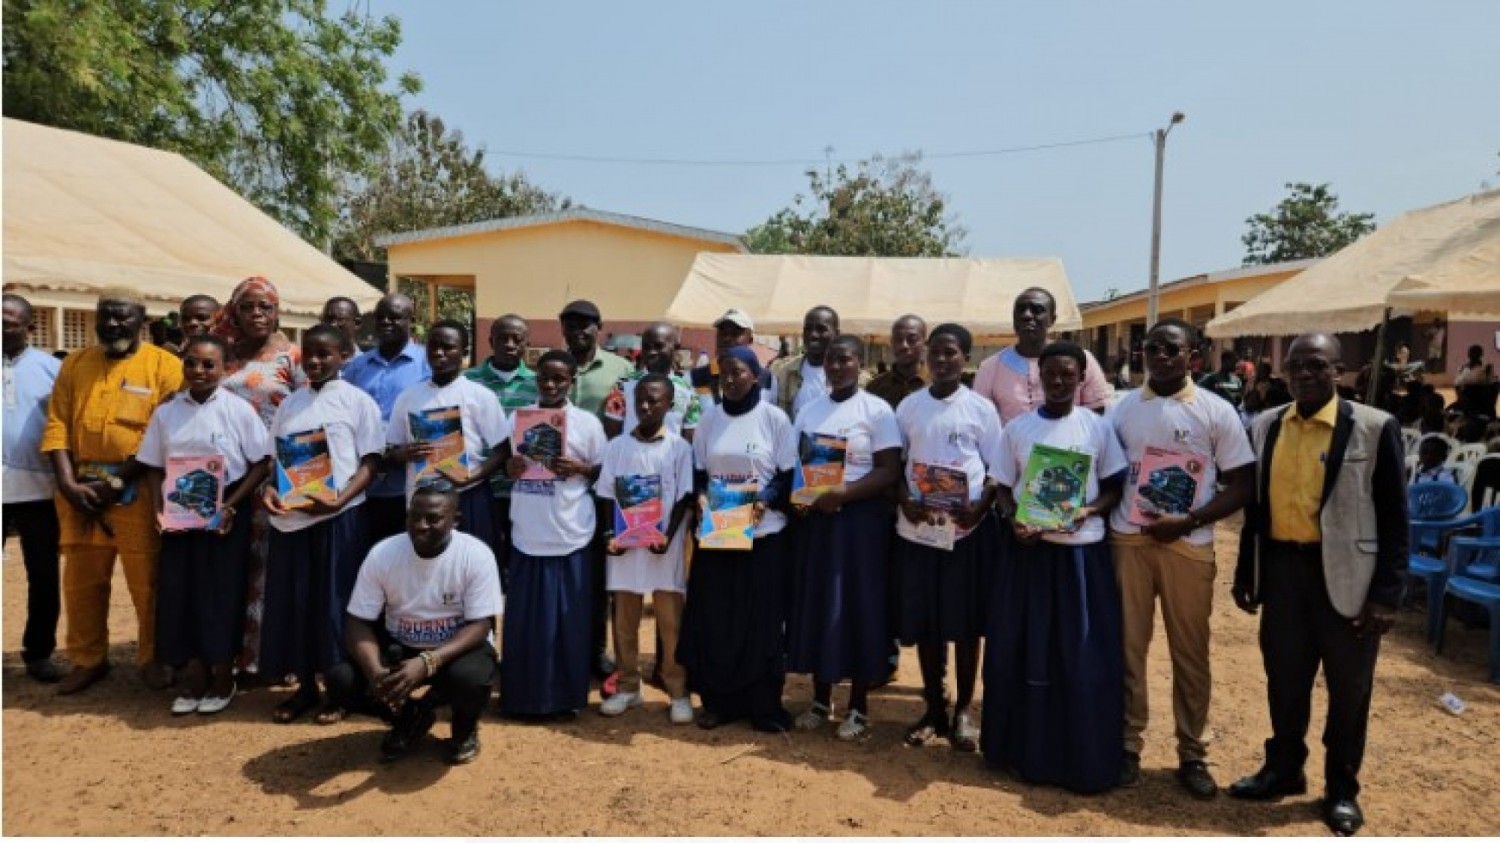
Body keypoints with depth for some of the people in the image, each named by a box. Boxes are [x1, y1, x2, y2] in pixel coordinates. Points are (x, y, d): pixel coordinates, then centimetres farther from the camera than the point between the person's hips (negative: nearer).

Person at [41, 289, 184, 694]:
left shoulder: (166, 366, -4)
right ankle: (88, 660, 27)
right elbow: (57, 425, 6)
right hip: (79, 489, 5)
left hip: (139, 491, -4)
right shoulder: (74, 365, 12)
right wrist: (68, 483, -7)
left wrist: (118, 482, -13)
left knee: (147, 582, 2)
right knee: (81, 581, 12)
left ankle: (153, 659, 18)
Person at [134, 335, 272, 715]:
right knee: (180, 595, 5)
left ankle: (222, 678, 17)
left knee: (222, 594, 1)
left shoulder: (239, 410, -6)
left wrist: (230, 506, -13)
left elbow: (261, 463, -7)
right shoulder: (166, 412, 4)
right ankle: (195, 678, 20)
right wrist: (159, 511, -4)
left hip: (226, 514, -3)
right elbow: (154, 467, 9)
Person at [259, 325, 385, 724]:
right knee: (293, 602, 9)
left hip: (341, 516, -5)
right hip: (291, 516, 5)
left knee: (336, 603, 2)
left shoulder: (358, 401, -1)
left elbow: (371, 462, -5)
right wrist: (269, 489, -6)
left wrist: (340, 499, -20)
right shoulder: (289, 404, 13)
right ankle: (305, 686, 24)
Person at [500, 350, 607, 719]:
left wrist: (577, 468, -16)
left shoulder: (587, 423, -3)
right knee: (525, 619, 9)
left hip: (570, 535, -3)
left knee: (568, 619, 5)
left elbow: (604, 472, 2)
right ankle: (523, 695, 23)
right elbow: (505, 463, 16)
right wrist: (509, 467, -6)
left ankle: (566, 696, 18)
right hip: (527, 534, 3)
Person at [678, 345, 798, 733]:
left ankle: (764, 705, 12)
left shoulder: (774, 417, -3)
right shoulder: (709, 419, 8)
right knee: (714, 618, 5)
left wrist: (766, 501, -20)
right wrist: (699, 497, -9)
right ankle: (718, 700, 18)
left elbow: (790, 475, -3)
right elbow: (698, 472, 11)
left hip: (764, 535, -3)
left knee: (762, 619, 2)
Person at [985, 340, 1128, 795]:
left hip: (1082, 552, -1)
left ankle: (1086, 760, 16)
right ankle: (1026, 751, 22)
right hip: (1029, 550, 1)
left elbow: (1115, 486, 4)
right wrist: (1014, 520, -13)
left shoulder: (1097, 427, 1)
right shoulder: (1016, 429, 3)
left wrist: (1089, 510, -15)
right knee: (1023, 653, 7)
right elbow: (1004, 488, 6)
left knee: (1084, 659, 3)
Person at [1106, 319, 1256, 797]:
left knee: (1190, 653, 8)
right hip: (1127, 541, 2)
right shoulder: (1122, 408, 5)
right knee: (1128, 647, 7)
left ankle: (1192, 755, 21)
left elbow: (1242, 486, -3)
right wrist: (1100, 520, -4)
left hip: (1187, 546, -2)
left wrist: (1187, 521, -15)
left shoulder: (1216, 411, -3)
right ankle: (1128, 745, 20)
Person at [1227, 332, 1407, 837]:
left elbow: (1394, 518, -6)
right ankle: (1284, 769, 34)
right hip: (1282, 569, 3)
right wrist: (1245, 573, 10)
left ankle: (1342, 788, 29)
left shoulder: (1374, 428, -7)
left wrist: (1387, 594, -10)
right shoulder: (1265, 428, 5)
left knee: (1349, 689, 11)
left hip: (1346, 573, -3)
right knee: (1284, 679, 15)